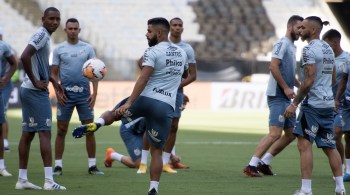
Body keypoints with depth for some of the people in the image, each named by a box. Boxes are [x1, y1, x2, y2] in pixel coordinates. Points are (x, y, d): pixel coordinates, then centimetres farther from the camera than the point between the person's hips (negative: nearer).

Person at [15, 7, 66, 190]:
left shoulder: (43, 35, 16)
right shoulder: (42, 34, -14)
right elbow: (25, 57, -29)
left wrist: (52, 81, 24)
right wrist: (35, 81, -21)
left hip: (28, 91, 10)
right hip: (36, 92, -10)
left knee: (27, 134, 11)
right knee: (45, 133, -10)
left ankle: (22, 179, 14)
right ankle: (49, 181, -13)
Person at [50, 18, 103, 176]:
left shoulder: (88, 48, 5)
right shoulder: (59, 49, 4)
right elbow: (54, 73, 4)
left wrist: (94, 93, -4)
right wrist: (57, 92, -8)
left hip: (84, 94, 1)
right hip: (65, 94, -1)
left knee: (90, 130, 1)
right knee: (61, 130, 0)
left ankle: (92, 166, 8)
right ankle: (58, 166, 6)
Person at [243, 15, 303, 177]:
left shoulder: (291, 47, 20)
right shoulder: (282, 44, -9)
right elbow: (273, 67, -20)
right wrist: (286, 88, -20)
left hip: (286, 98, 10)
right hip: (277, 96, -10)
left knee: (290, 134, 10)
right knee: (275, 133, -16)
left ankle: (263, 163, 14)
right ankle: (251, 166, -13)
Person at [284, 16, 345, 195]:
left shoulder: (309, 50, -13)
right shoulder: (328, 49, 14)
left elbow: (309, 81, -18)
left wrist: (295, 103, -15)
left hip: (312, 104, -9)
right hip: (328, 103, 9)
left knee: (304, 144, -8)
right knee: (329, 146, 13)